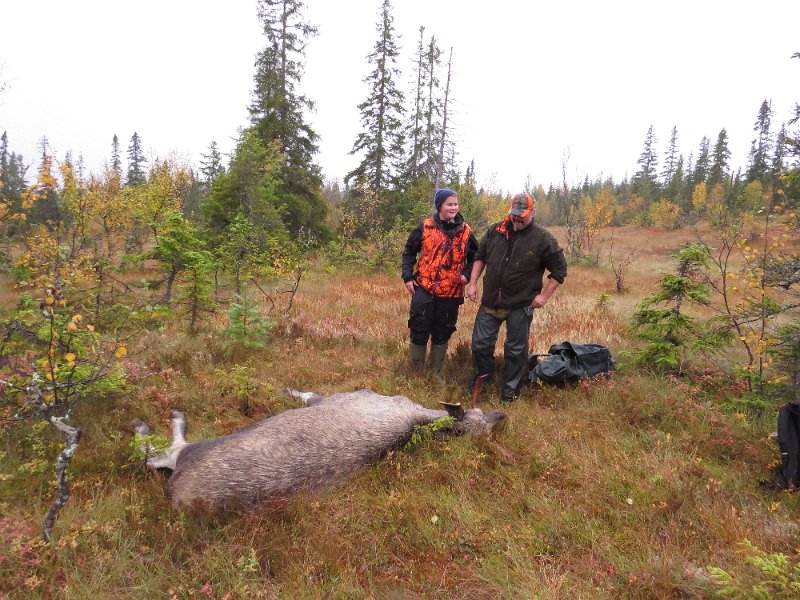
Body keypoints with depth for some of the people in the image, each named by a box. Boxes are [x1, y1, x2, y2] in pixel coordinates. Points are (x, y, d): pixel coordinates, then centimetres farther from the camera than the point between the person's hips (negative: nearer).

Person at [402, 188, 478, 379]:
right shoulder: (425, 227, -1)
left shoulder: (465, 231, 4)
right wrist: (408, 277, -2)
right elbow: (409, 252, 6)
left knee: (442, 334, 11)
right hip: (424, 289, -2)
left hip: (451, 292, 2)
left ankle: (436, 372, 27)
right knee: (419, 331, 2)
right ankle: (416, 371, 19)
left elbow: (474, 257, 16)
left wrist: (466, 274, -1)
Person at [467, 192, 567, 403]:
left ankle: (509, 392, 26)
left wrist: (544, 296, -7)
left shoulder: (543, 239, -7)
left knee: (516, 350, 8)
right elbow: (480, 257, 13)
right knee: (480, 344, 11)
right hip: (490, 301, 4)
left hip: (520, 306, -3)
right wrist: (473, 283, 5)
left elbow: (559, 270, -2)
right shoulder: (495, 231, 3)